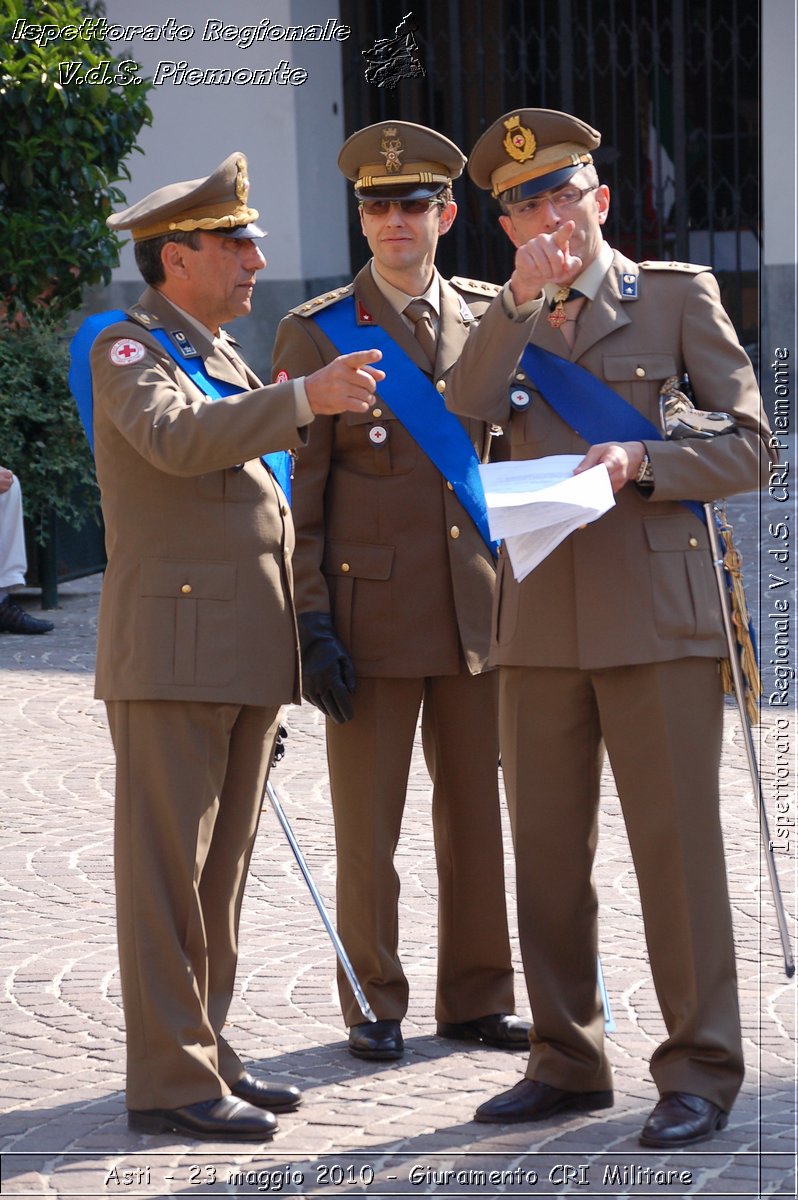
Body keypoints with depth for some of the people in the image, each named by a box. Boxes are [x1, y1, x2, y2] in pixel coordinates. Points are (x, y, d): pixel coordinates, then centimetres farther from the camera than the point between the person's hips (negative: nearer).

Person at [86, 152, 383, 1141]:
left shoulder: (226, 361, 21)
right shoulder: (128, 350, -6)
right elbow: (174, 437, -27)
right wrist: (303, 400, -35)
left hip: (249, 652, 9)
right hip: (172, 651, -8)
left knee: (221, 869, 12)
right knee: (168, 871, -7)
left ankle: (208, 1053, 19)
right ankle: (169, 1082, -5)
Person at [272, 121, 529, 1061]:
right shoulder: (316, 333, -1)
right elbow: (294, 490, -2)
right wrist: (310, 622, -10)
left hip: (478, 613, 3)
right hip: (370, 613, -3)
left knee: (477, 815, 8)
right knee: (367, 825, 2)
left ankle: (476, 998, 19)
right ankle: (373, 1006, 13)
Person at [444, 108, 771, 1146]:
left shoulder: (678, 295, 5)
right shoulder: (508, 323, 16)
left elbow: (747, 446, 0)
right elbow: (464, 416, -4)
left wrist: (642, 461, -16)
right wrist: (522, 301, -11)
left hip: (654, 611, -4)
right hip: (541, 620, 4)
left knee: (676, 844, -4)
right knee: (546, 852, 8)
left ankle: (700, 1072, 3)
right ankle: (567, 1060, 18)